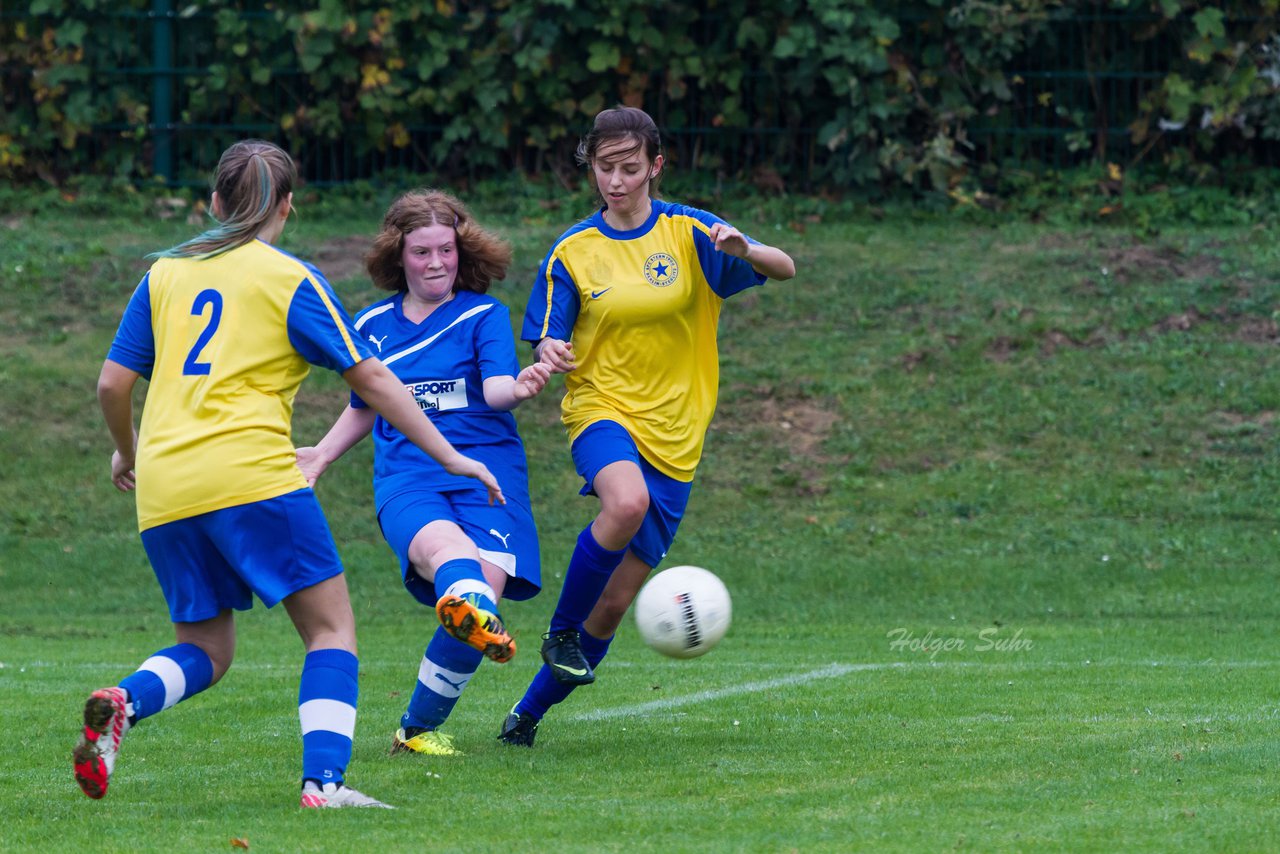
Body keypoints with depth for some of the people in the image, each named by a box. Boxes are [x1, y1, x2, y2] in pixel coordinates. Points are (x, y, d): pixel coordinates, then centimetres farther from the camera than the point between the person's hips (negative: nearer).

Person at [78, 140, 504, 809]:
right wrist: (451, 458, 8)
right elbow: (372, 380, 2)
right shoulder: (290, 280, 4)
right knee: (330, 626, 5)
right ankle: (324, 780, -14)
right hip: (251, 473, -5)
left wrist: (126, 451, 33)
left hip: (164, 491, 5)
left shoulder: (165, 274, 15)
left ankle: (124, 702, -16)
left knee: (206, 651, 15)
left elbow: (112, 384, 14)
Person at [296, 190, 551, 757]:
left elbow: (496, 388, -11)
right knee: (443, 544, -35)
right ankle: (471, 607, -75)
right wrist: (322, 454, 20)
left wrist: (519, 388, -33)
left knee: (485, 587, -22)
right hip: (405, 477, 1)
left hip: (486, 473, 0)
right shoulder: (373, 325, 16)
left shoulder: (484, 315, 7)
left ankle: (420, 727, -3)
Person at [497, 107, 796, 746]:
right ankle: (560, 632, -17)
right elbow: (548, 343, 5)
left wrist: (744, 249, -31)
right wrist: (552, 354, -20)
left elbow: (784, 269, -9)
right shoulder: (572, 253, 2)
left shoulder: (689, 234, -1)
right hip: (602, 411, -1)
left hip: (674, 437, 1)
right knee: (626, 502, -37)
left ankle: (529, 711, 21)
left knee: (614, 605, 1)